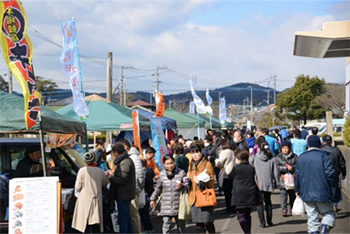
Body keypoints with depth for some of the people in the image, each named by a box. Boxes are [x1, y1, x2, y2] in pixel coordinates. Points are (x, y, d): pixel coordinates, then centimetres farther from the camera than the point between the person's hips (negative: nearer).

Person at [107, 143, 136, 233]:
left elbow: (121, 180, -22)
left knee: (122, 218, -6)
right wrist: (112, 174, 12)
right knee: (127, 217, 18)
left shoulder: (125, 163, -19)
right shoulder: (127, 160, 15)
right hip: (125, 195, 11)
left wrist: (111, 177, -7)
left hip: (123, 195, -11)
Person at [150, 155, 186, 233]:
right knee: (166, 223, -5)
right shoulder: (162, 174, 2)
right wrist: (153, 199, 23)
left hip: (179, 204, 0)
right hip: (166, 205, 0)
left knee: (181, 224, 11)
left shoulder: (181, 172, -3)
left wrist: (182, 186, -17)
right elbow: (158, 188, 17)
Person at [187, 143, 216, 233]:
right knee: (198, 223, 7)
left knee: (207, 222, -8)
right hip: (194, 197, 6)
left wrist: (201, 182, -22)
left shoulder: (207, 164, -5)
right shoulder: (191, 165, 14)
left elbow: (210, 182, -6)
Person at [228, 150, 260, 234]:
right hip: (251, 196, 5)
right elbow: (256, 182, 12)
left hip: (240, 197, -5)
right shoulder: (252, 168, 7)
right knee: (247, 215, 17)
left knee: (241, 216, -4)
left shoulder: (236, 168, -6)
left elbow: (229, 178, 10)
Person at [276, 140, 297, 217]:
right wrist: (286, 168, -16)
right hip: (283, 179, -1)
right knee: (283, 194, -8)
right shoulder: (278, 157, 5)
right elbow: (278, 167, -5)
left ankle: (292, 209, 22)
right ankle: (284, 210, -6)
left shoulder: (294, 156, 6)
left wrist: (292, 167, -18)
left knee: (292, 195, 10)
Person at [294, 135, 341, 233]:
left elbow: (297, 176, 8)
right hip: (322, 192, -3)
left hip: (306, 193, 3)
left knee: (312, 216, 10)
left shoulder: (301, 157, 6)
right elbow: (330, 173, -13)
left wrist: (297, 190, 19)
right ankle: (325, 225, -17)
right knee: (328, 212, 9)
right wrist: (334, 187, 0)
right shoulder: (323, 156, -6)